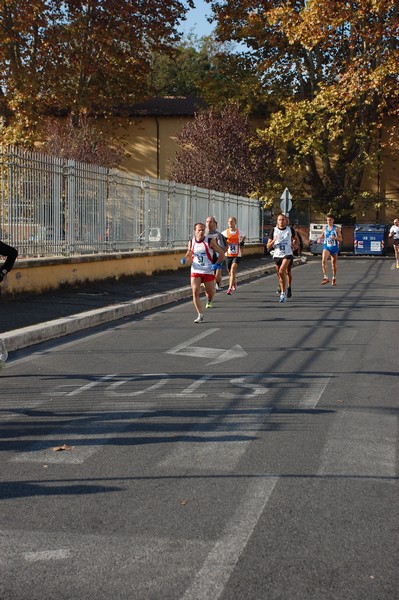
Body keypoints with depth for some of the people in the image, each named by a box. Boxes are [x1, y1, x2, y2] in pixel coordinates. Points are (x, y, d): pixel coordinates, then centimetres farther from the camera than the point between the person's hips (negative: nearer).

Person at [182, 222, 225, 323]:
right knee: (195, 293, -13)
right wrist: (184, 258, 2)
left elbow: (221, 253, -1)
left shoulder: (210, 241, -7)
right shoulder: (191, 242, 2)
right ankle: (200, 315, -6)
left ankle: (209, 300, 46)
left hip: (208, 271, -1)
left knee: (210, 293, 7)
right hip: (195, 271, 1)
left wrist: (217, 264, -14)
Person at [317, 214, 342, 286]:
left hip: (334, 248, -1)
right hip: (326, 247, 1)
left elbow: (340, 239, -3)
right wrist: (320, 239, -2)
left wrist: (335, 238, -22)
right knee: (324, 260, -25)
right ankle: (325, 277, -24)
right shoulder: (324, 228, 4)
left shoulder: (337, 228, -4)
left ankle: (334, 278, 28)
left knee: (334, 264, 9)